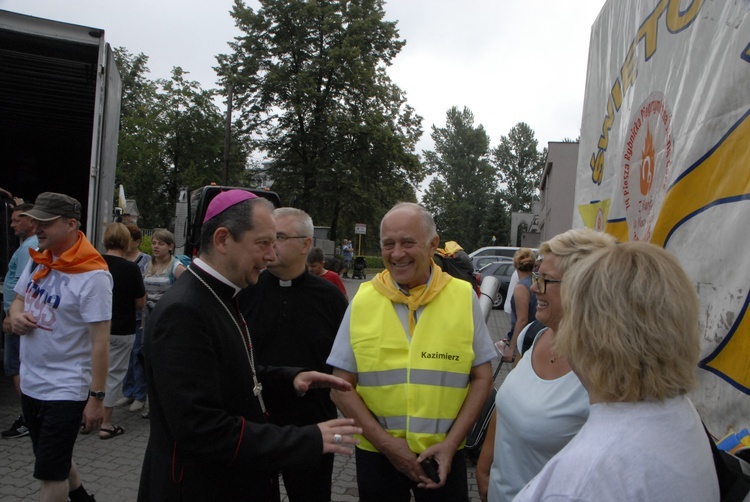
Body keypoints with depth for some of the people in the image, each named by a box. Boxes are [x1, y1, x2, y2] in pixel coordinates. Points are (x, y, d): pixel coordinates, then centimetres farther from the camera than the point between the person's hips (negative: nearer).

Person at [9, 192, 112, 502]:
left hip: (66, 391, -8)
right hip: (30, 384, 8)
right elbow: (18, 299, 19)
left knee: (50, 474, 2)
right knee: (54, 460, 25)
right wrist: (16, 315, -5)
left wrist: (96, 397, -21)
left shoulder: (92, 275, -21)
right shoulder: (38, 260, 3)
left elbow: (100, 341, -21)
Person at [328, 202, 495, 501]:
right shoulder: (362, 300, -5)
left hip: (444, 455, 0)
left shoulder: (464, 297, -5)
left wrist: (451, 443, -8)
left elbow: (482, 377, 0)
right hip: (376, 454, 1)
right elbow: (341, 386, -3)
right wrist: (385, 442, -10)